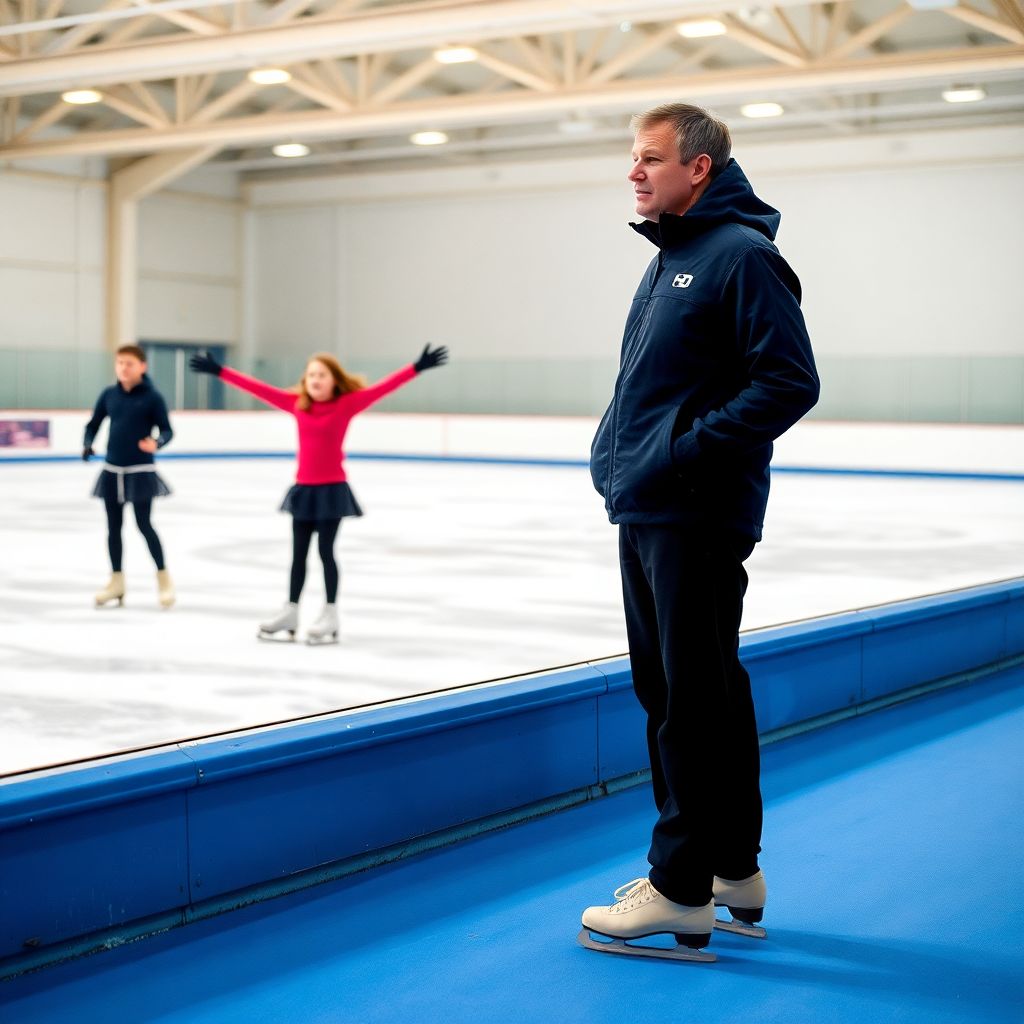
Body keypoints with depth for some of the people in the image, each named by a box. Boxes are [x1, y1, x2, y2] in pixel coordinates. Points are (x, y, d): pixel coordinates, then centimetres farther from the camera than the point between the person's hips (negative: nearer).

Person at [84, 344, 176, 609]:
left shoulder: (152, 397, -8)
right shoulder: (108, 395, 4)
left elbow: (167, 429, -6)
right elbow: (93, 425, 11)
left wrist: (157, 442, -27)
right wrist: (87, 444, -7)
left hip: (141, 471, -4)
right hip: (112, 470, 4)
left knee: (144, 524, -3)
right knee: (113, 526, 9)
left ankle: (163, 578, 12)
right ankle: (116, 581, 21)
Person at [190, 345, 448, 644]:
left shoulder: (347, 404, -7)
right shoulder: (296, 404, 3)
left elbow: (381, 388, -14)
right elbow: (259, 389, 7)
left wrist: (417, 367, -23)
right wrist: (219, 371, 8)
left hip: (332, 489, -4)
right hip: (303, 489, 4)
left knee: (326, 550, -1)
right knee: (298, 552, 11)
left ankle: (330, 616, 7)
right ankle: (289, 614, 19)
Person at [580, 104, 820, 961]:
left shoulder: (742, 254, -10)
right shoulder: (669, 261, 19)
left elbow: (791, 382, -18)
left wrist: (691, 447, -20)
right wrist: (615, 444, 13)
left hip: (698, 519, -10)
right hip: (644, 512, 10)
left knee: (695, 699, -6)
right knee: (669, 689, 14)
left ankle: (683, 894, 1)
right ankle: (735, 872, 25)